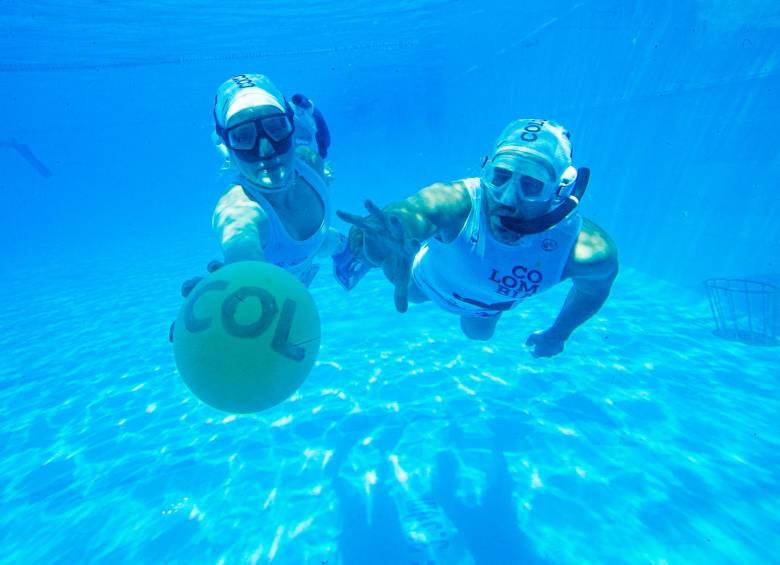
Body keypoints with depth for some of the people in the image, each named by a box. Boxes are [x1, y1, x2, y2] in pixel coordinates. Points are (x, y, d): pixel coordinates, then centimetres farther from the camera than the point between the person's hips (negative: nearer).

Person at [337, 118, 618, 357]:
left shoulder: (588, 250, -39)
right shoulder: (453, 203, -48)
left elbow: (596, 285, -15)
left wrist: (559, 333, -3)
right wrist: (380, 245, -82)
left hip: (491, 302, 3)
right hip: (432, 280, -2)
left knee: (479, 332, 36)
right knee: (407, 294, 32)